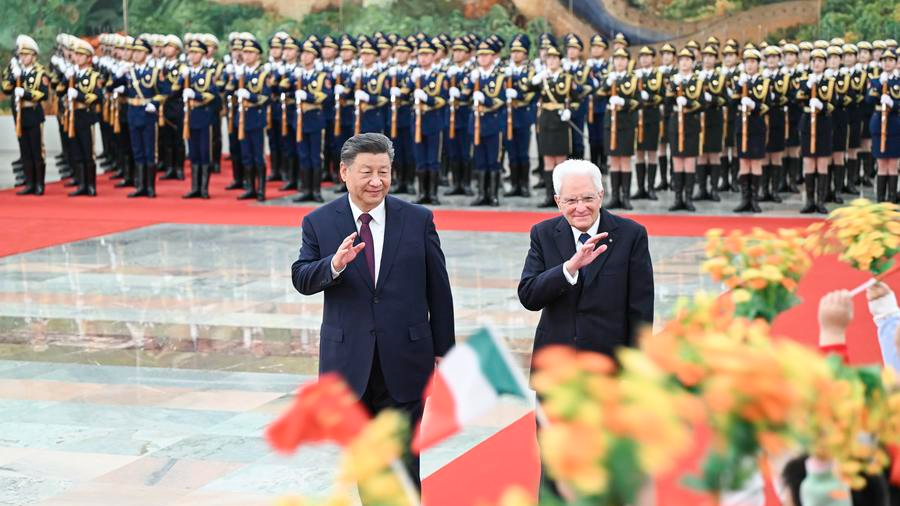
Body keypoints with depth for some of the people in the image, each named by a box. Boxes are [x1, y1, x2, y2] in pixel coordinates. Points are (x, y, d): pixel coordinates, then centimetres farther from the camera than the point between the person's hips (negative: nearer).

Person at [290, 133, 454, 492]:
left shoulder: (418, 220, -1)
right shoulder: (319, 223, 0)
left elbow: (438, 290, 3)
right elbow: (301, 279, -7)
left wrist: (443, 351, 3)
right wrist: (334, 265, -28)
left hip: (404, 362, -1)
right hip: (350, 363, 1)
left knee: (402, 462, 2)